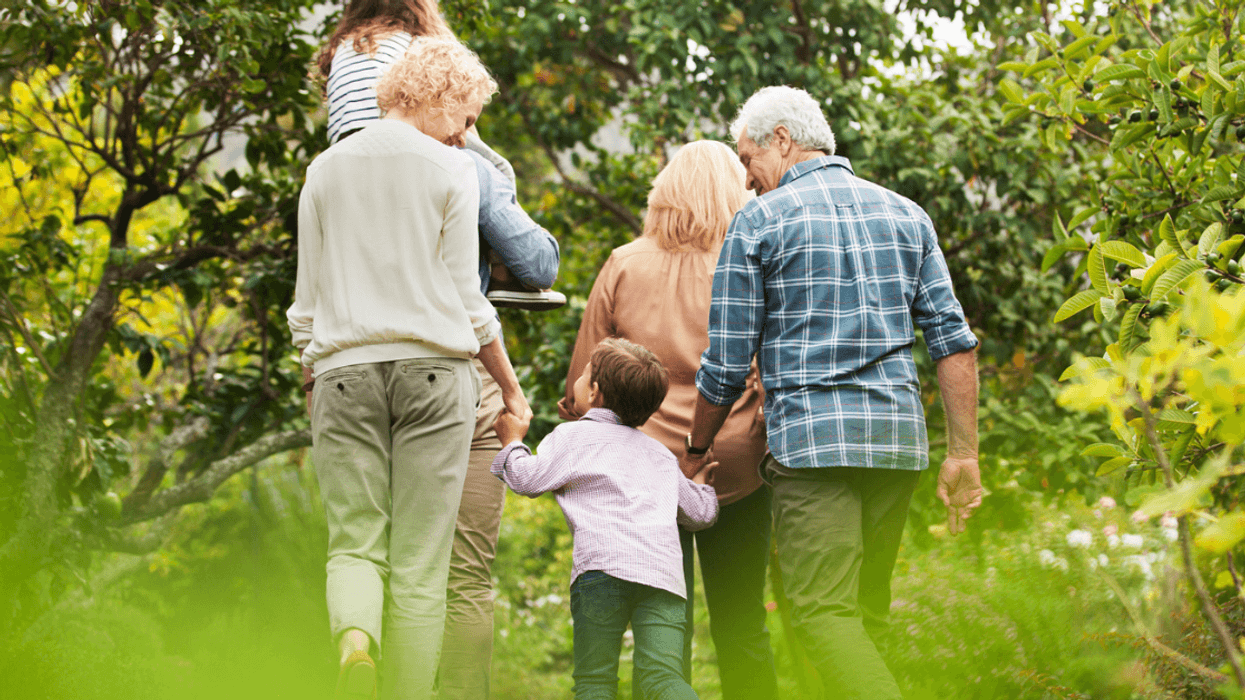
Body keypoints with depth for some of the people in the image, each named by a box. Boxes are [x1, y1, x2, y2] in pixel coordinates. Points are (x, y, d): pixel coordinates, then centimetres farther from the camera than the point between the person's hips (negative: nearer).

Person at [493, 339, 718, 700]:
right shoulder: (661, 454, 31)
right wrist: (699, 483, 60)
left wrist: (513, 440, 29)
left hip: (605, 564, -4)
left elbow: (528, 479, 9)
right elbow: (700, 511, 36)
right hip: (665, 572, 4)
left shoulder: (574, 436, 14)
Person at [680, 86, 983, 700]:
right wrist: (962, 453, 8)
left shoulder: (760, 221, 1)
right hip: (899, 436, 5)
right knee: (867, 611, 11)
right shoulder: (906, 215, 14)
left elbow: (726, 366, 1)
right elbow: (953, 341, 7)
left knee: (824, 611, -10)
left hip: (814, 438, -5)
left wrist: (694, 451, 16)